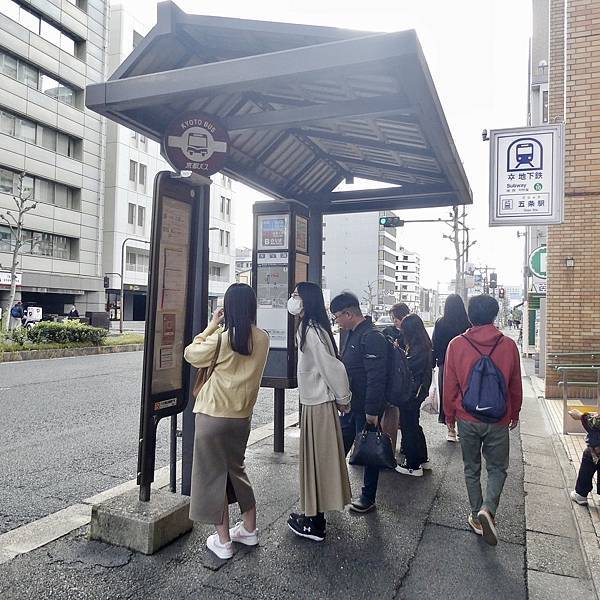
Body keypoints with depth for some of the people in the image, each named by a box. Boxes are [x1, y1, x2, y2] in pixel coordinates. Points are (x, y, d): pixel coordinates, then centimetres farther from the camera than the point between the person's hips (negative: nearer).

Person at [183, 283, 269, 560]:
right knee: (236, 469, 23)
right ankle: (249, 529, 33)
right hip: (243, 416, 5)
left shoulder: (221, 339, -19)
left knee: (214, 475, 9)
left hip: (214, 417, -5)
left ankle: (223, 542, 19)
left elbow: (191, 354, -2)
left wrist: (211, 326, 1)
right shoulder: (263, 339, -5)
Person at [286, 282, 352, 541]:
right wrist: (341, 398, 15)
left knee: (317, 461, 3)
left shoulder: (312, 331, -21)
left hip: (318, 406, -9)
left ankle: (315, 525, 17)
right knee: (314, 460, 18)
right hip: (313, 403, 9)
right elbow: (329, 366, 13)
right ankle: (313, 515, 33)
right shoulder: (308, 328, 9)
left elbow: (333, 367, -23)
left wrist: (342, 399, -12)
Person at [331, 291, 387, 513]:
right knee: (339, 446, 18)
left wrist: (372, 410, -23)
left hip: (366, 408, -9)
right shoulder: (352, 334, 9)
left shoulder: (372, 337, -21)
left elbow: (376, 377, -24)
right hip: (350, 404, 9)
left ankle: (368, 498, 23)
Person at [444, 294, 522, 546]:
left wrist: (449, 415, 10)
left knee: (472, 469, 17)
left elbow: (450, 386, -4)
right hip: (498, 421, 0)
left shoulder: (456, 345, -10)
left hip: (467, 419, 0)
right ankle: (487, 509, -4)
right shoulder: (508, 345, -8)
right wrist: (514, 414, 18)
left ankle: (477, 516, 25)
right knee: (497, 468, 16)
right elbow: (515, 386, 3)